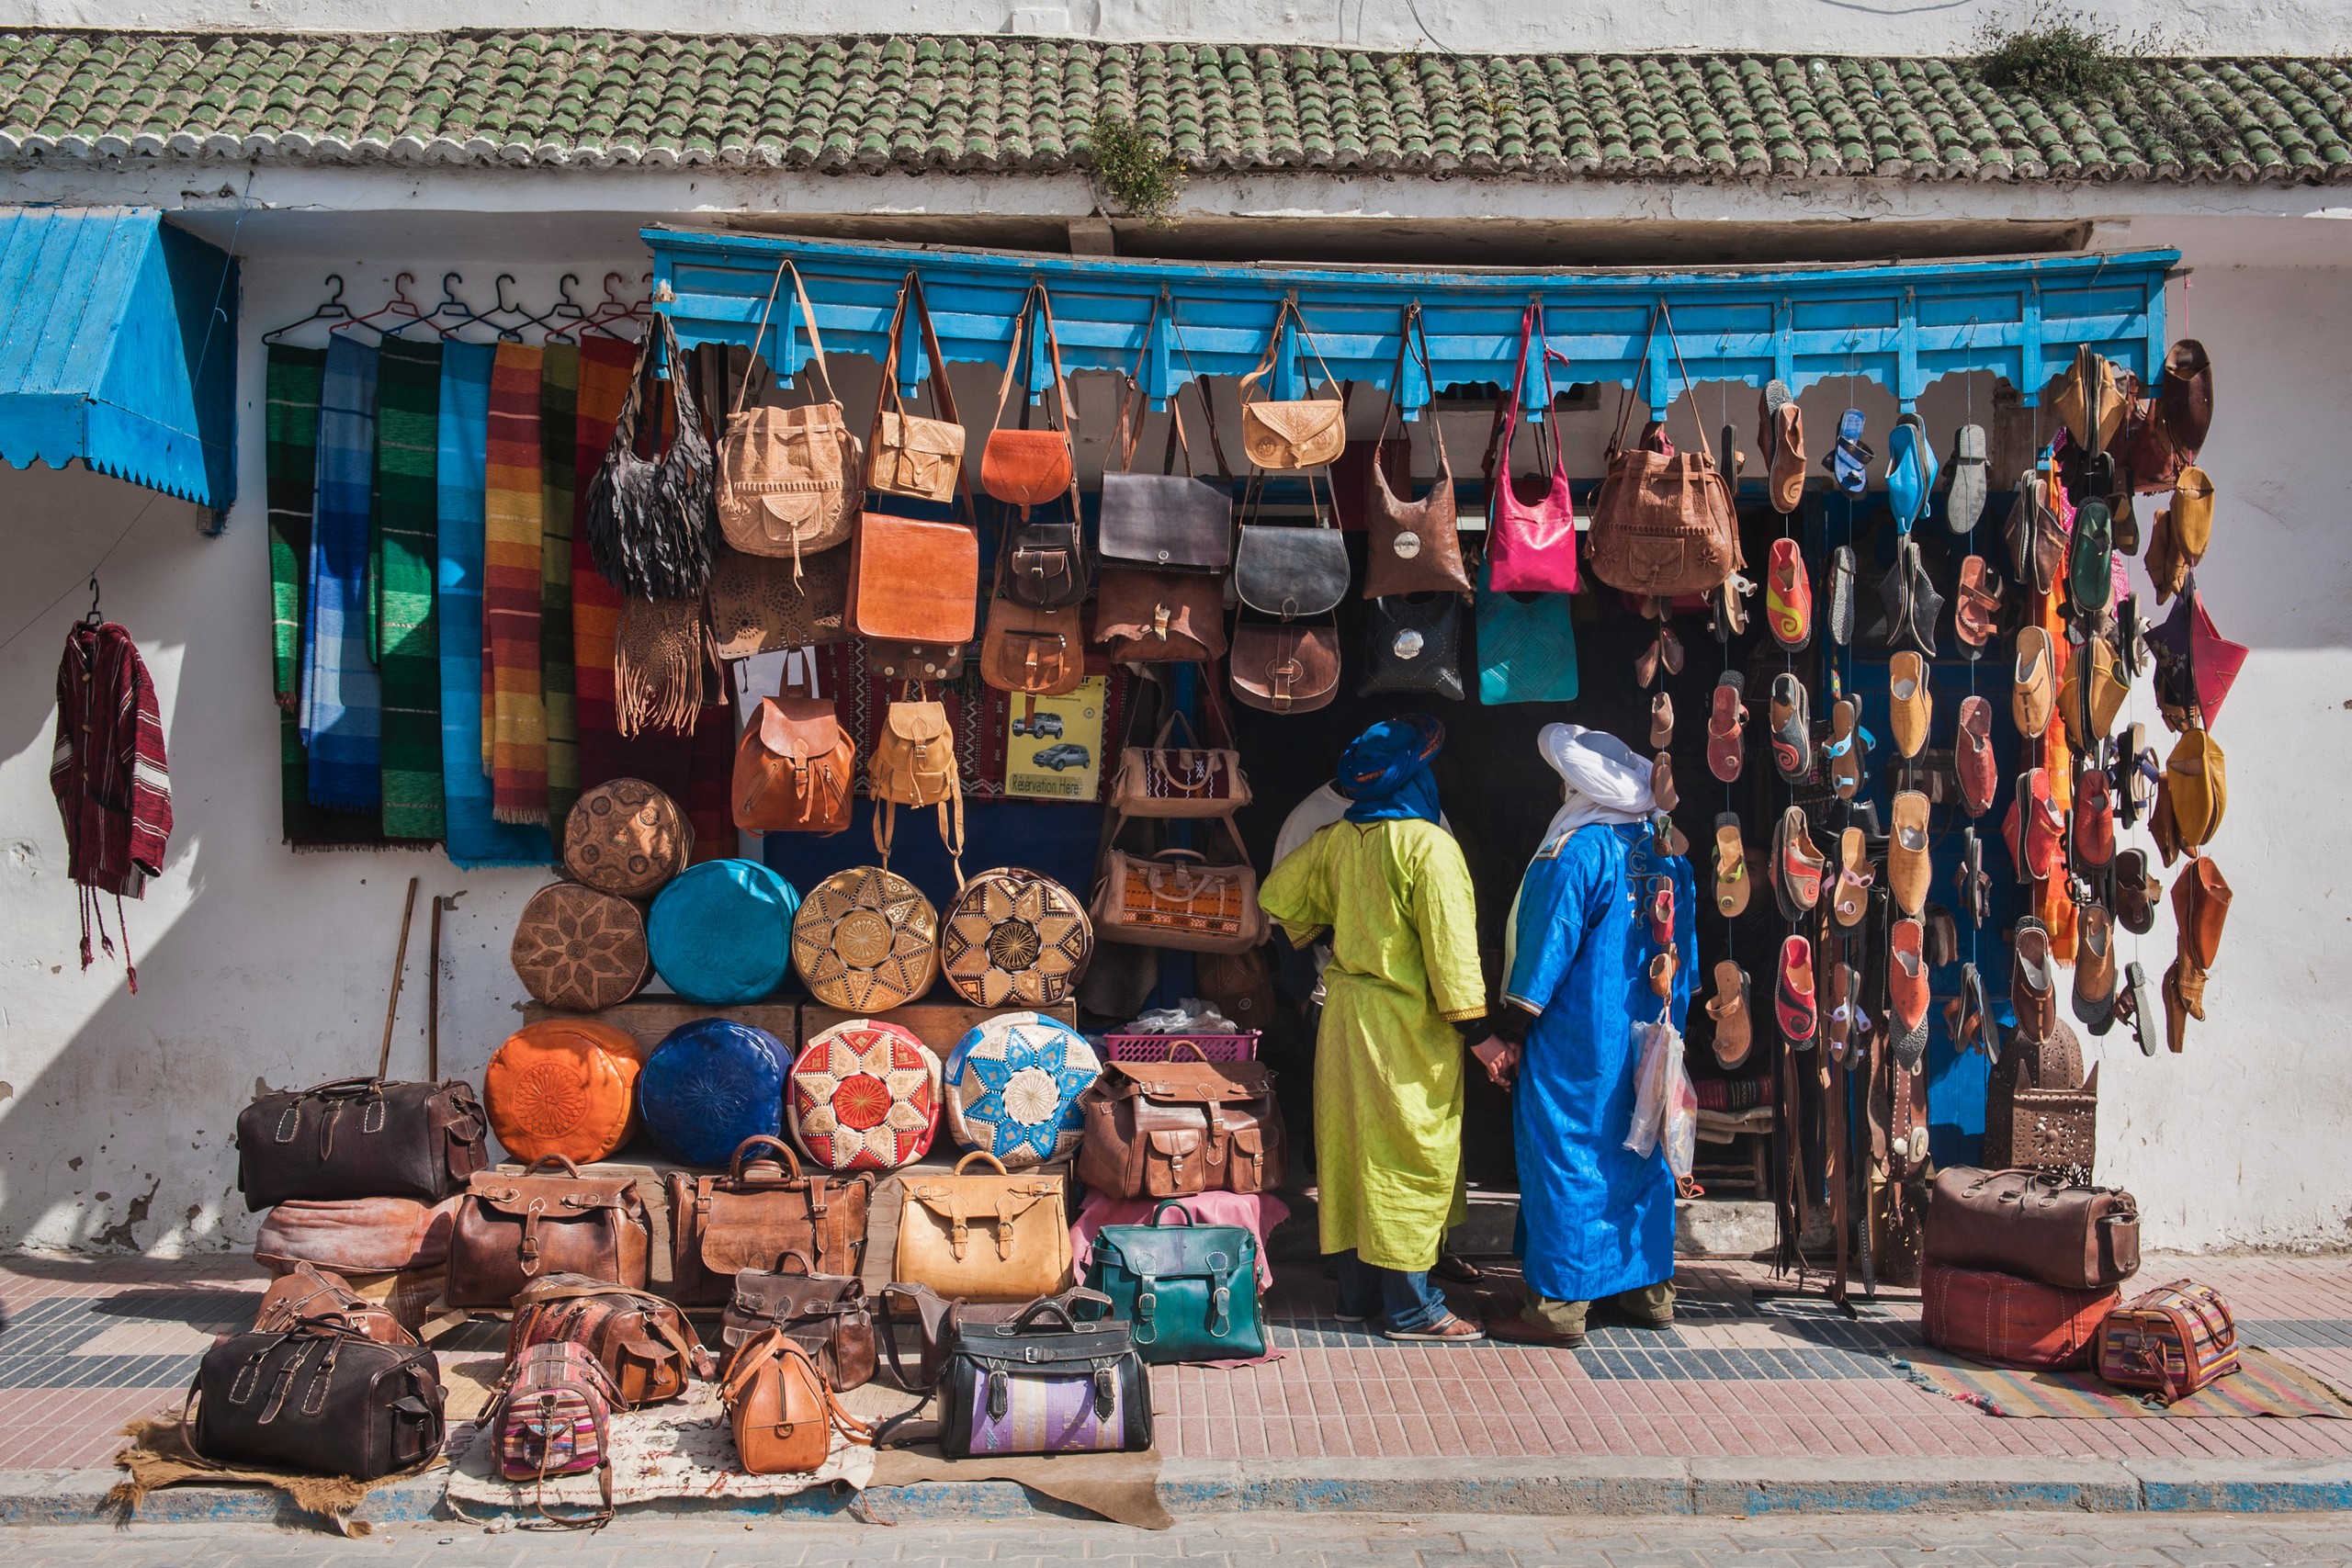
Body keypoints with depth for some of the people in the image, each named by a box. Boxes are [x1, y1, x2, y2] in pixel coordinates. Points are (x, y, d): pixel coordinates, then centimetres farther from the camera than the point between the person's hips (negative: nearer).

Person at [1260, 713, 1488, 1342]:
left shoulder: (1336, 840, 4)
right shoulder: (1429, 846, -15)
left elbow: (1277, 893, 15)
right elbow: (1449, 940, -18)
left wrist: (1313, 931, 32)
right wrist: (1470, 1015, -13)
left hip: (1346, 1010, 7)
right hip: (1405, 1023, -7)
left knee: (1351, 1147, 12)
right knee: (1410, 1154, 0)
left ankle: (1358, 1293, 22)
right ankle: (1411, 1307, 5)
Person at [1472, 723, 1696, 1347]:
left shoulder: (1575, 853, -15)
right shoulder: (1668, 855, 8)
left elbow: (1545, 948, -17)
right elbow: (1684, 953, 13)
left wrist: (1506, 1032, -13)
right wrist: (1668, 1023, 22)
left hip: (1576, 1038, -8)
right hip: (1647, 1037, 8)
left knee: (1564, 1155, -2)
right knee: (1642, 1152, 15)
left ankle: (1558, 1305, 1)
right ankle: (1650, 1288, 24)